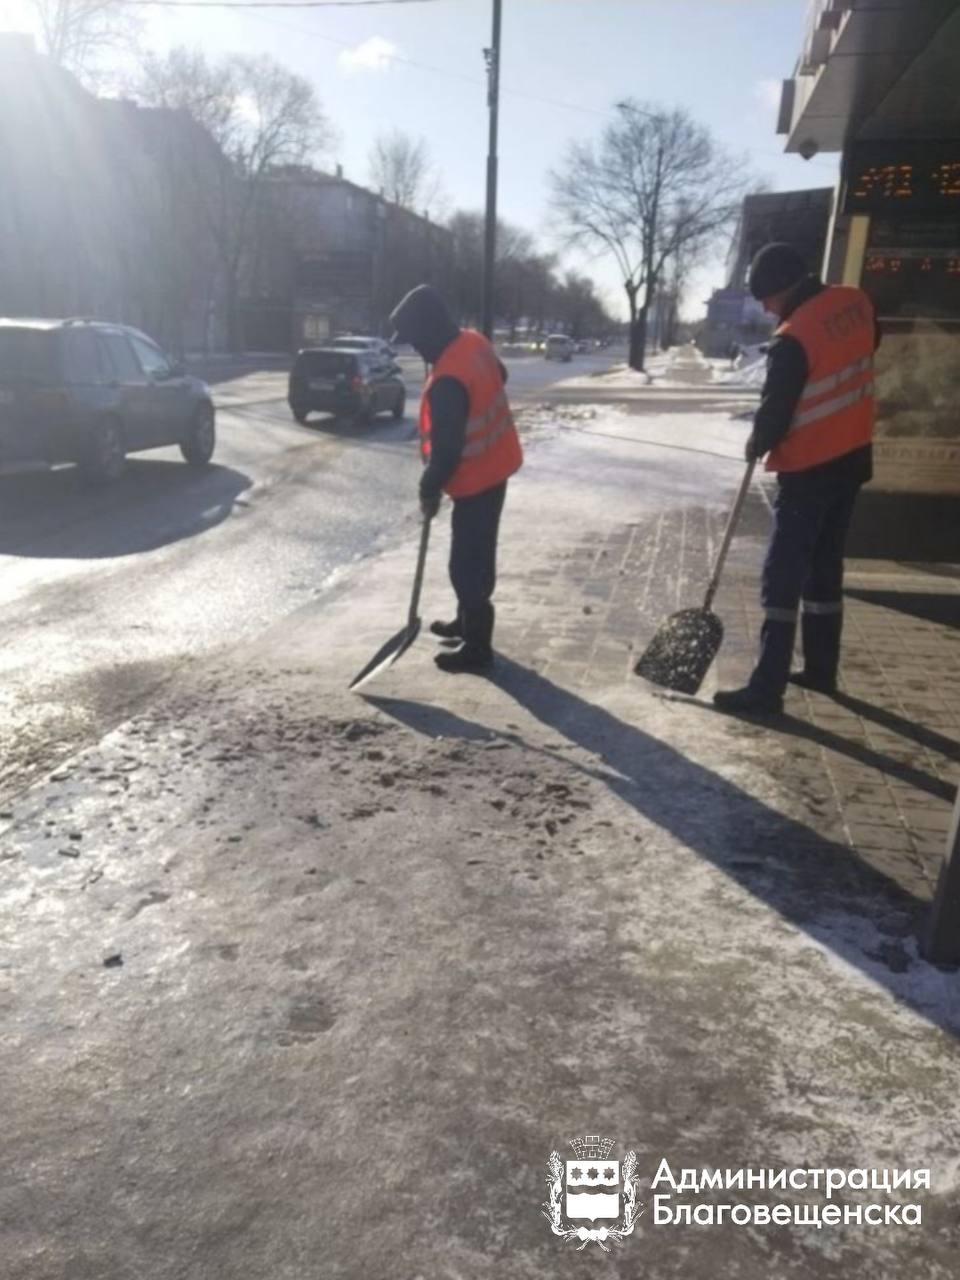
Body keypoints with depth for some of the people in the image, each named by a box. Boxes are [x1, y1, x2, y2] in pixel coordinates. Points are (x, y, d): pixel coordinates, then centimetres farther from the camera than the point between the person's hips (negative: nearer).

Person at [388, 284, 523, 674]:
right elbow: (500, 378, 19)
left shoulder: (447, 381, -29)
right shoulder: (475, 342, -1)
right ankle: (466, 621, 37)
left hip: (475, 479, -10)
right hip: (497, 464, 10)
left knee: (468, 564, 1)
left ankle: (477, 647, 11)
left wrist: (429, 489, -11)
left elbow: (446, 449, -25)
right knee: (477, 554, 21)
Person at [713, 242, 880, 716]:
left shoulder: (793, 339, -22)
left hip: (809, 470, -8)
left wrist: (757, 445, 5)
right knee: (826, 569, 16)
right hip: (853, 457, 8)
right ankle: (821, 669, 25)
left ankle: (766, 688, -5)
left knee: (782, 576, -5)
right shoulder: (857, 302, 2)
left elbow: (775, 414, -15)